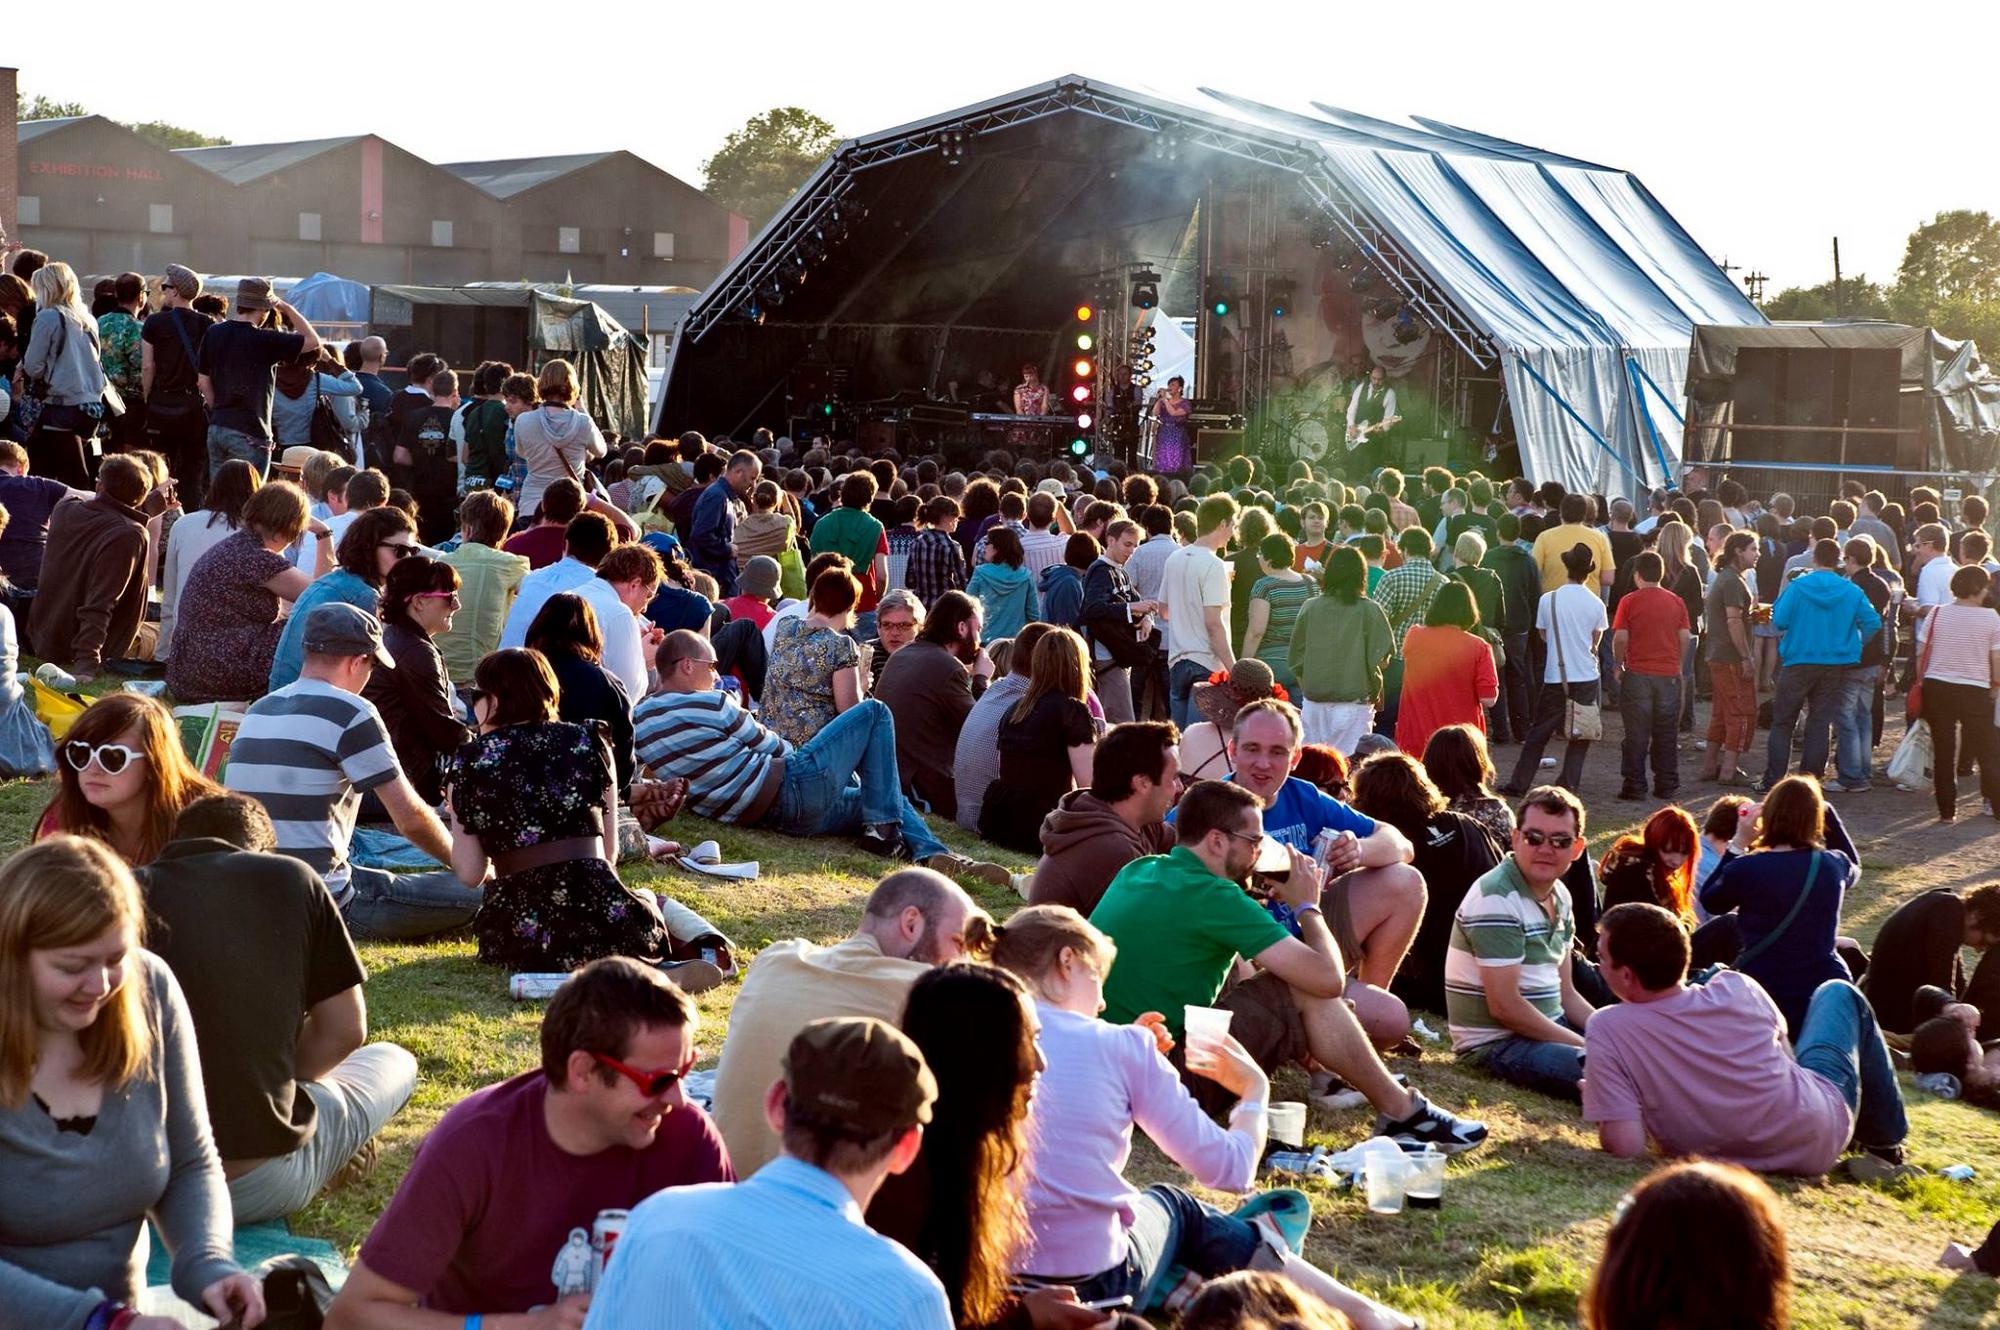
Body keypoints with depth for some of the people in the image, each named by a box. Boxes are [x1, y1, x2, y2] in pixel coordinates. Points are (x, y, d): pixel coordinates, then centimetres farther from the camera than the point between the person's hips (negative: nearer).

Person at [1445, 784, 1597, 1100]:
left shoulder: (1560, 896, 10)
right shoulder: (1496, 899, -17)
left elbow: (1566, 994, 15)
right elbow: (1505, 1007, -21)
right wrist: (1586, 1045, -16)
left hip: (1552, 1025, 9)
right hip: (1496, 1045, -9)